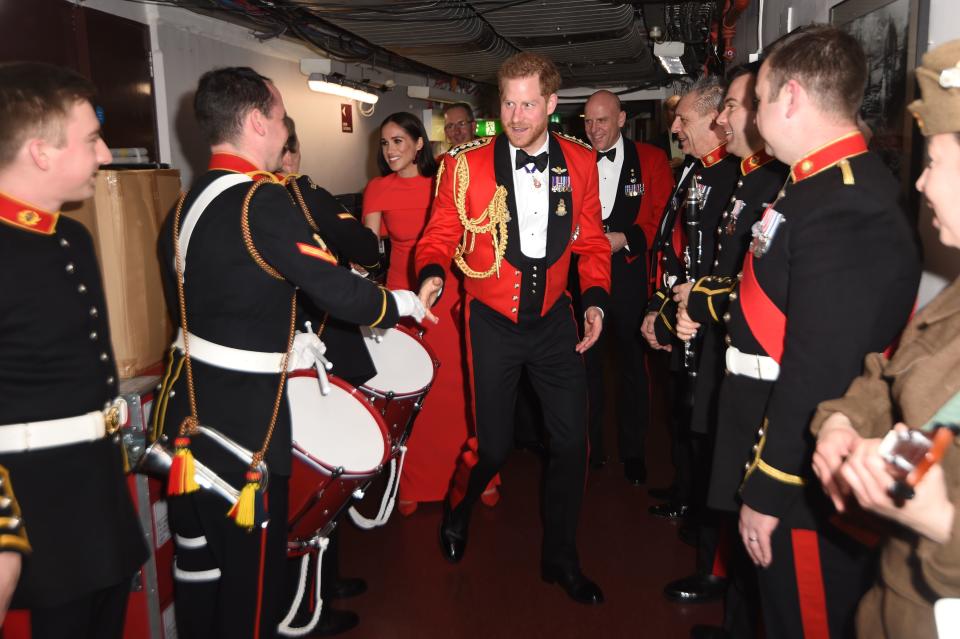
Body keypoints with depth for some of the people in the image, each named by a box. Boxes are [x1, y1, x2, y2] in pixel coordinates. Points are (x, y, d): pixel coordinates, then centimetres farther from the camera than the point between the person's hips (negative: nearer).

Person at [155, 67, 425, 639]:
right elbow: (340, 292, -21)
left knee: (199, 559, 22)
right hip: (243, 415, -9)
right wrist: (403, 302, -2)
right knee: (250, 564, 9)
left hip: (189, 402, 9)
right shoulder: (266, 201, -19)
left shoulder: (186, 204, 8)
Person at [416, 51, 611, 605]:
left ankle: (560, 558, 27)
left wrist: (595, 298, -6)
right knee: (493, 446, 3)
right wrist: (433, 273, -23)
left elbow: (591, 240, 7)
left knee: (572, 441, 5)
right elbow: (441, 235, -2)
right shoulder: (468, 165, -9)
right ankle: (458, 511, 40)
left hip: (553, 318, 3)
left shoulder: (580, 162, -1)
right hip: (493, 323, -2)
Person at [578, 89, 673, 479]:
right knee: (586, 362, 9)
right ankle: (590, 447, 25)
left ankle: (632, 452, 24)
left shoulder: (651, 160, 2)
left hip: (630, 275, -1)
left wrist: (625, 238, -17)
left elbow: (662, 218, -4)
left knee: (633, 363, 9)